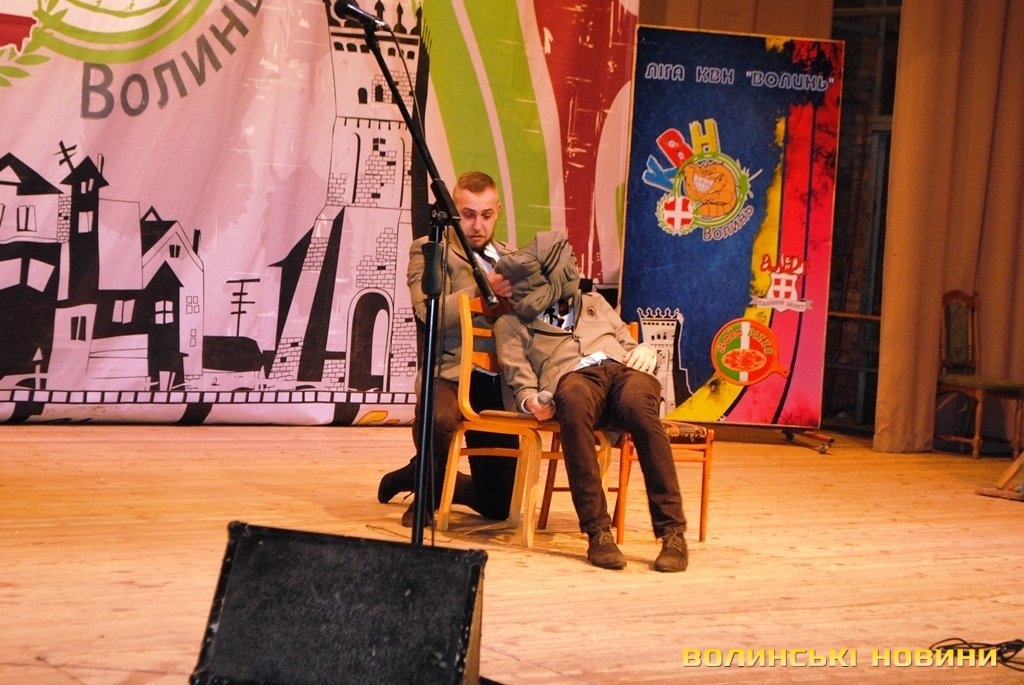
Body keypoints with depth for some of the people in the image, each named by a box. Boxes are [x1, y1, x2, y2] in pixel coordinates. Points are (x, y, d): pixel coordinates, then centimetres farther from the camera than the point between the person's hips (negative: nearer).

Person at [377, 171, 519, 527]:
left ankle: (420, 476, 38)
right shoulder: (429, 250, 2)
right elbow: (431, 315, -14)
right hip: (452, 371, -5)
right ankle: (426, 488, -7)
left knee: (499, 505, 7)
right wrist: (485, 289, -22)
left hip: (499, 381, 5)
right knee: (439, 418, -42)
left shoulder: (509, 258, 20)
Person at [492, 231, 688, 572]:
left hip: (623, 369, 2)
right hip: (573, 377, -2)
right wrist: (529, 398, -12)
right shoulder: (511, 323, 28)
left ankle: (672, 533, -39)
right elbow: (517, 372, 10)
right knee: (574, 402, -42)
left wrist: (645, 352, 8)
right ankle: (598, 532, -40)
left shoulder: (595, 304, 39)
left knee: (639, 406, -37)